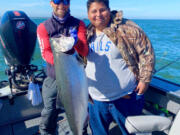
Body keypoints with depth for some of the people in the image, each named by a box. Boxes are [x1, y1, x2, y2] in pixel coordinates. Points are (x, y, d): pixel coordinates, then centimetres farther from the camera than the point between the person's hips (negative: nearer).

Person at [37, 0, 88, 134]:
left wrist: (77, 41, -32)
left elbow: (85, 52, -10)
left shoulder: (78, 24, 1)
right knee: (49, 113, 9)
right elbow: (45, 52, -12)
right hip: (54, 79, 0)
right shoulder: (43, 27, 0)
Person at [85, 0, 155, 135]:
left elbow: (147, 53, -8)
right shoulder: (87, 34, 5)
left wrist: (144, 79, -11)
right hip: (96, 99, 5)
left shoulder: (127, 28, -12)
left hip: (125, 98, -4)